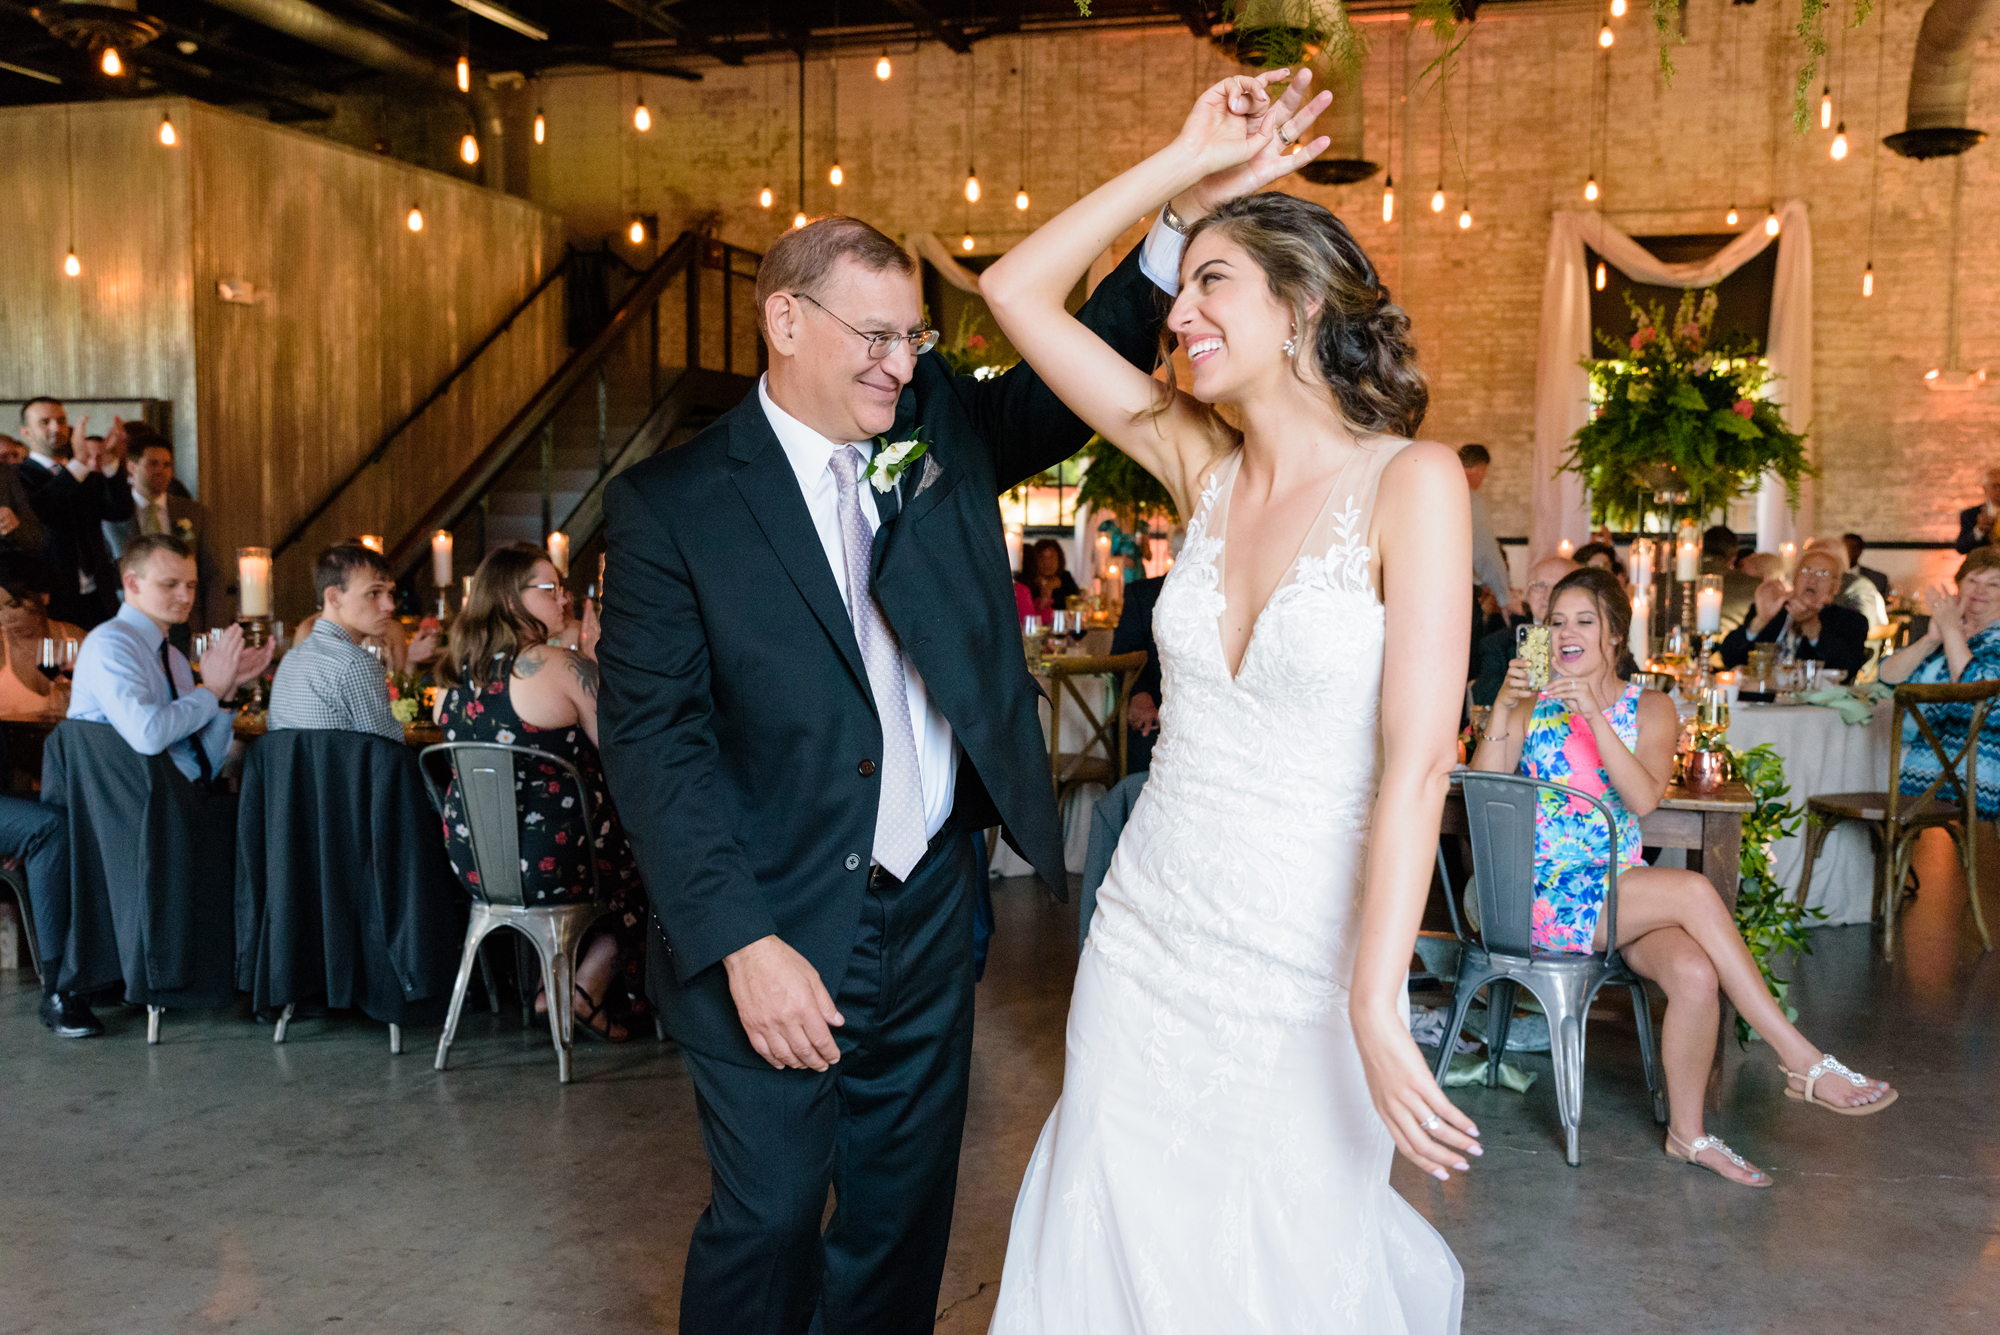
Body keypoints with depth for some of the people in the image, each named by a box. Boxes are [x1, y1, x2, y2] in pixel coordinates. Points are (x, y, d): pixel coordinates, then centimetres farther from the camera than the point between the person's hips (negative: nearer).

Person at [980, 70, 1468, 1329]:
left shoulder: (1412, 480, -12)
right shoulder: (1204, 466, 3)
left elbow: (1417, 759, -18)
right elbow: (1017, 290, 3)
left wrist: (1375, 1008, -23)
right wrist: (1189, 158, 0)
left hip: (1307, 970, -5)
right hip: (1147, 940, 5)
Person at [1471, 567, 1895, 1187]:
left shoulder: (1650, 709, 9)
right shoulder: (1532, 706, 6)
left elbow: (1644, 798, -11)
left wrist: (1595, 716, -21)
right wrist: (1502, 707, -20)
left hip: (1623, 890, 3)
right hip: (1546, 896, -3)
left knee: (1695, 973, -29)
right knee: (1695, 891, -27)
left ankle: (1687, 1131, -10)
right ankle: (1803, 1061, -20)